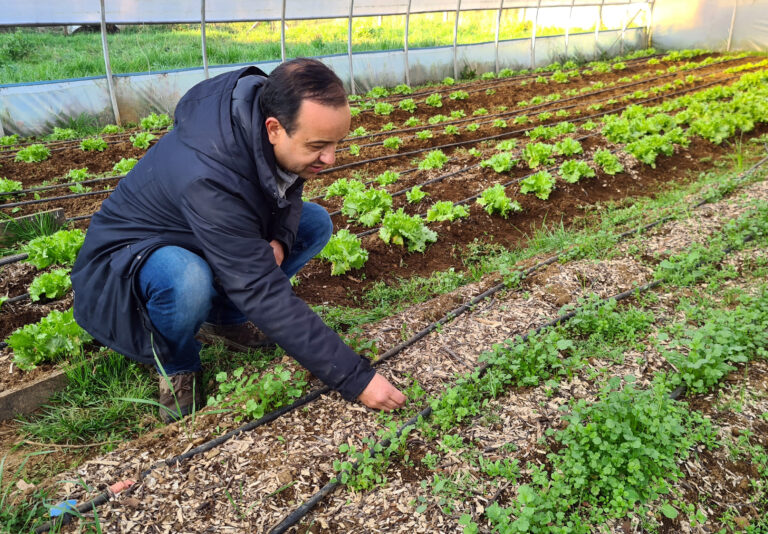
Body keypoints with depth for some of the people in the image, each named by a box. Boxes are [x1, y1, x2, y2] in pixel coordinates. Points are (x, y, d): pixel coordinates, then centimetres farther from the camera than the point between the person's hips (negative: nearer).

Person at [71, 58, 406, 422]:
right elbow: (267, 297, -40)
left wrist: (280, 239, -20)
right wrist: (355, 378, -37)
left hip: (213, 238, 7)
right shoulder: (210, 178, -40)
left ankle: (223, 319, 6)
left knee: (316, 224, -4)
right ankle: (176, 366, -5)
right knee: (188, 282, -40)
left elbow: (289, 190, 3)